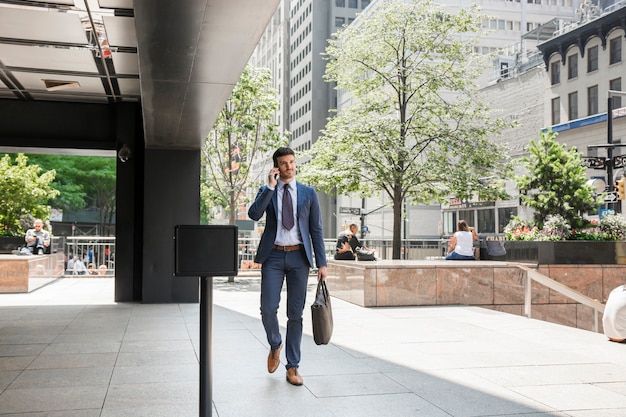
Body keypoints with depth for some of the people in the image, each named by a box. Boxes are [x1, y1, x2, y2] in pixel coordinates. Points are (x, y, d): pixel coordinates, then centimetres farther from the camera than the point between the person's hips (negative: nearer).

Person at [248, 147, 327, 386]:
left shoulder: (308, 193, 8)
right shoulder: (266, 191, 8)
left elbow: (316, 229, 6)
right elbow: (254, 214, -11)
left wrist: (321, 263, 1)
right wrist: (270, 186, -12)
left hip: (299, 256, 0)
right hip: (273, 256, 0)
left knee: (295, 313, 4)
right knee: (268, 308, -8)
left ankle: (292, 367, 13)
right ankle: (275, 345, 24)